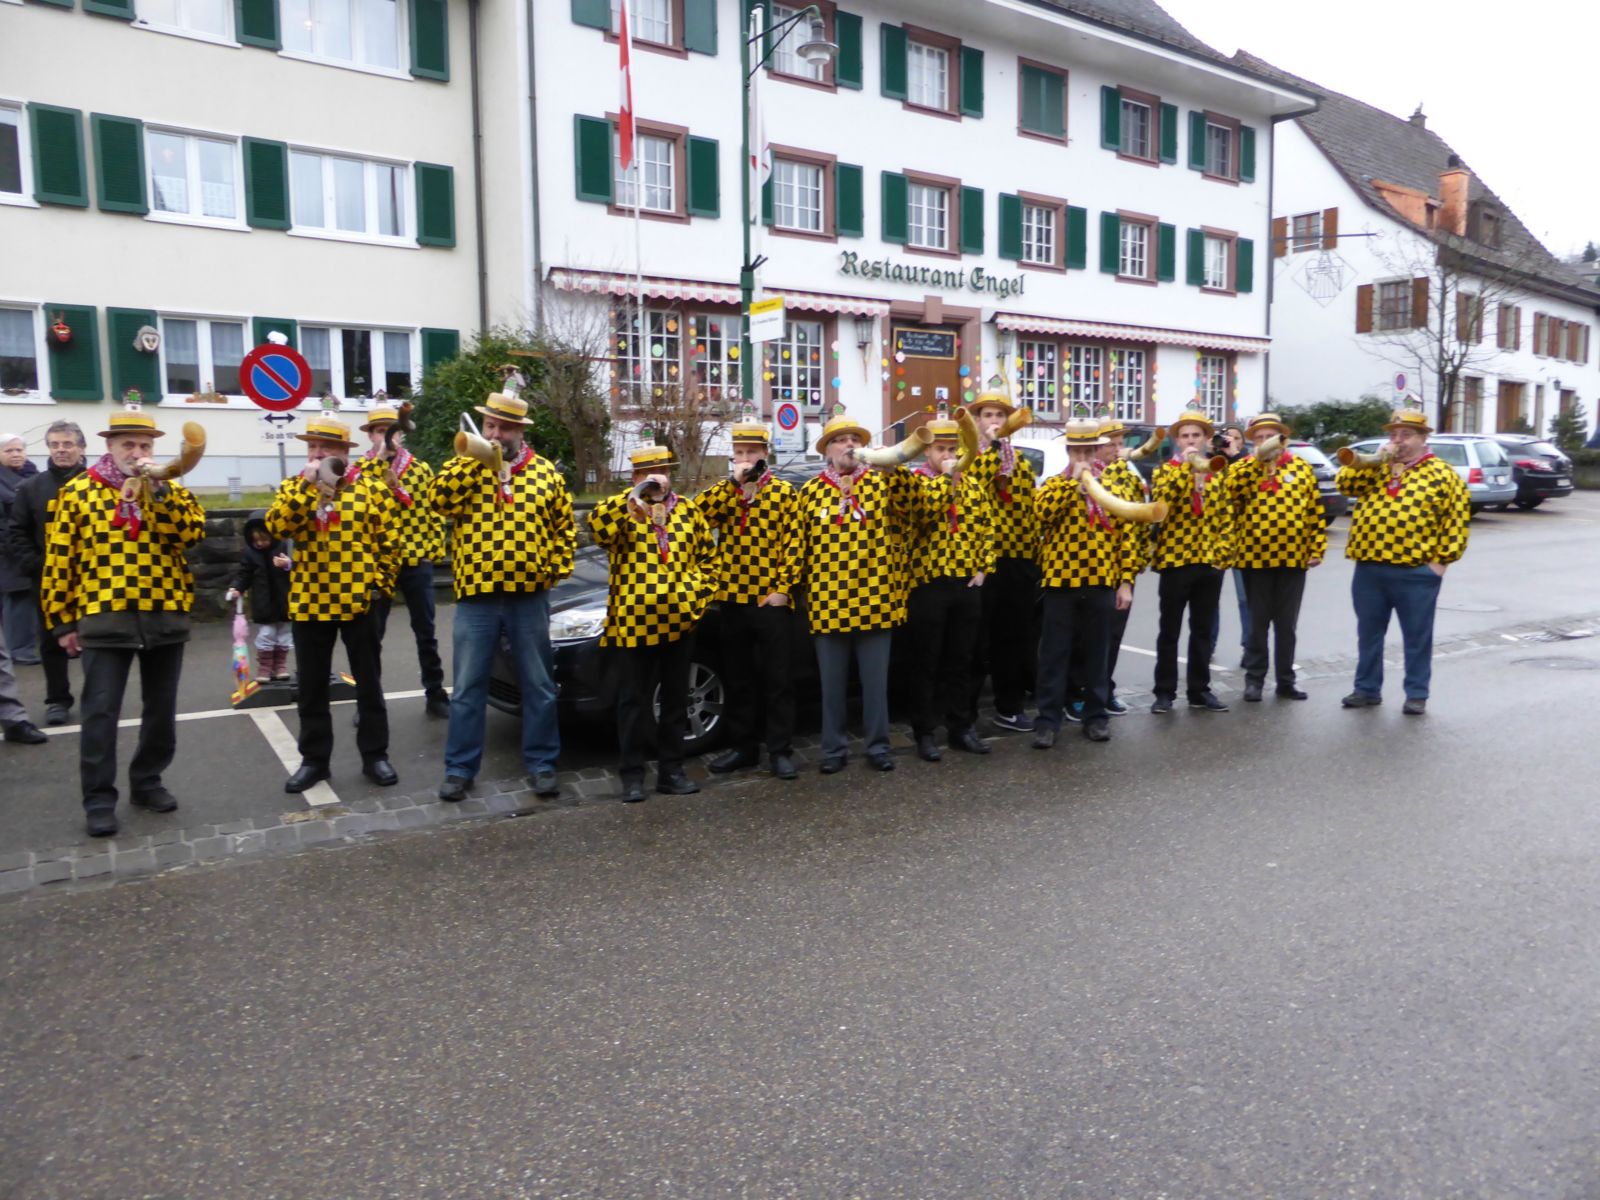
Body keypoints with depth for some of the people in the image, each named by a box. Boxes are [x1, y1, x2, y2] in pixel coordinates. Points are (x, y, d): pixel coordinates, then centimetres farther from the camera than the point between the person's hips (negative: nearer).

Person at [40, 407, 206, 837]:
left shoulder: (171, 490, 8)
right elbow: (59, 560, 2)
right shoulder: (78, 491, 1)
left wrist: (160, 490, -18)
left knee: (161, 709, 11)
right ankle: (99, 800, 7)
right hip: (105, 619, -2)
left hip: (166, 617, 3)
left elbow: (193, 533, -11)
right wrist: (62, 621, 0)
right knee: (101, 712, -2)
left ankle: (147, 782, 26)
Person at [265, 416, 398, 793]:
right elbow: (277, 527, -14)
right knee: (311, 688, 9)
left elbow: (386, 541, 4)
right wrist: (305, 486, -18)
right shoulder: (293, 488, 5)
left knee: (368, 683, 7)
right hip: (309, 602, 2)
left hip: (358, 600, -2)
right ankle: (314, 759, 21)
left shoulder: (369, 489, 0)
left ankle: (374, 755, 18)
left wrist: (382, 583, -3)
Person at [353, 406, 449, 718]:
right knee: (373, 634, 6)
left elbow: (433, 511, 8)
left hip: (417, 559, 1)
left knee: (426, 632, 9)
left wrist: (436, 547, -1)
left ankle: (435, 695, 19)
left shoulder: (421, 468, 7)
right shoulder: (362, 467, 3)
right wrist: (382, 455, -21)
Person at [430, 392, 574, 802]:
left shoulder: (545, 472, 5)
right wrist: (472, 459, -17)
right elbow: (440, 500, -14)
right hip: (476, 596, 0)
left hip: (530, 596, 1)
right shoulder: (464, 468, 5)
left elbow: (564, 527, 9)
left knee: (538, 685, 8)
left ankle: (541, 763, 20)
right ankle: (459, 768, 17)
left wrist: (556, 569, -1)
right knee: (467, 687, 6)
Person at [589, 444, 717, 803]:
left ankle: (671, 769, 22)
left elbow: (708, 557, 14)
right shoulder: (622, 510, 0)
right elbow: (597, 526, -22)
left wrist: (698, 595, 0)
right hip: (632, 624, -3)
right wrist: (634, 496, -30)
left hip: (678, 624, 3)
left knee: (675, 701, 11)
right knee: (634, 702, 4)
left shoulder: (688, 510, 9)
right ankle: (632, 774, 14)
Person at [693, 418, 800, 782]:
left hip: (772, 600, -4)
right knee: (738, 679, 11)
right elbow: (697, 512, -10)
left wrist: (783, 588, -12)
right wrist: (735, 482, -13)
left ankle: (781, 750, 9)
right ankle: (742, 746, 22)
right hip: (732, 599, 4)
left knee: (778, 679, 2)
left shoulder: (784, 491, 1)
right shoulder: (724, 492, 11)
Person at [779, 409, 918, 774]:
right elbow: (796, 543, 4)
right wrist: (786, 586, 0)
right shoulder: (811, 491, 4)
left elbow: (907, 506, -14)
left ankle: (878, 746, 21)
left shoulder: (881, 482, 5)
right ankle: (834, 748, 21)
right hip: (828, 603, 0)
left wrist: (893, 467, -28)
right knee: (832, 682, 9)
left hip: (875, 601, 0)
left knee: (875, 679, 9)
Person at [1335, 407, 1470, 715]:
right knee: (1369, 633, 12)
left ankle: (1417, 694, 17)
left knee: (1417, 636, 6)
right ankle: (1367, 689, 23)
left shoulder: (1442, 474, 0)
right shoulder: (1374, 469, 13)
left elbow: (1456, 520, -2)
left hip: (1416, 573, -4)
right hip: (1369, 570, 4)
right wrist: (1373, 462, -7)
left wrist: (1443, 560, -7)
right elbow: (1344, 483, 0)